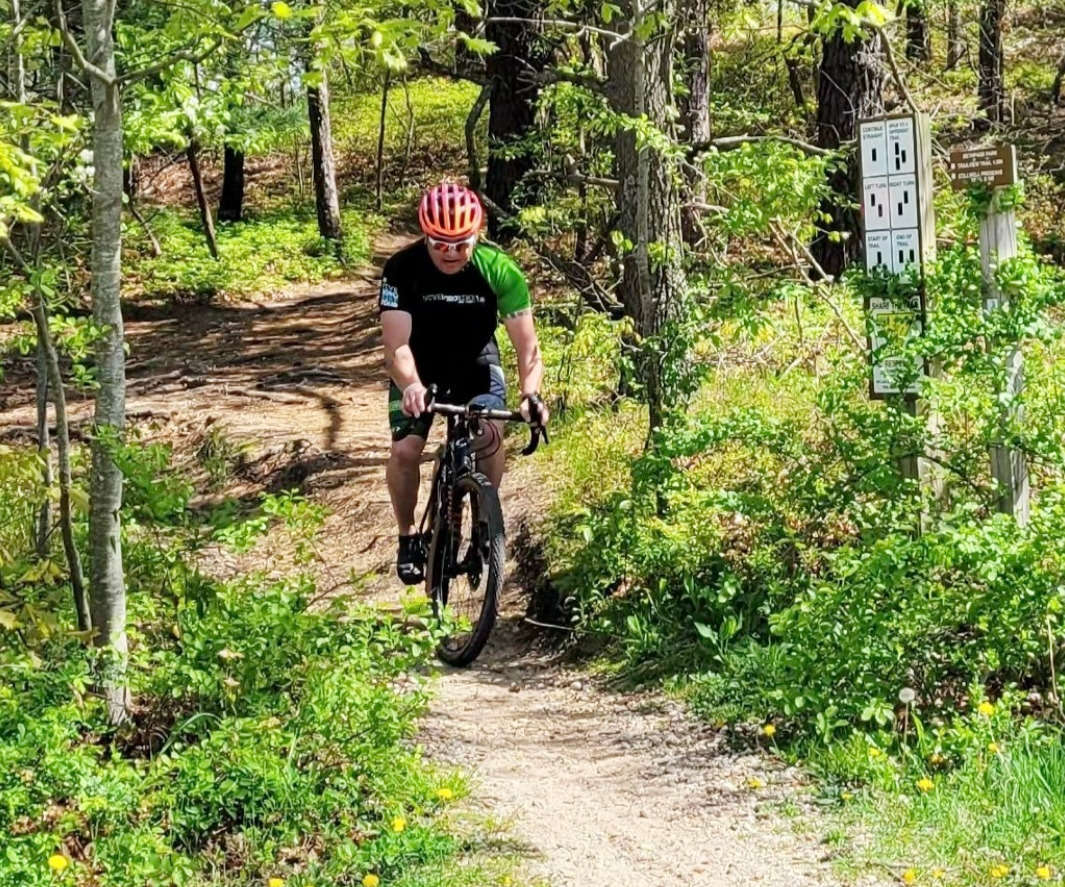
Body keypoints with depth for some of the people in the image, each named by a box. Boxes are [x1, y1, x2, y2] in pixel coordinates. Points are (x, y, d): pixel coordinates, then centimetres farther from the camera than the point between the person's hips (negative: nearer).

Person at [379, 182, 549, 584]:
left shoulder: (499, 270, -24)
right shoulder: (402, 269, -27)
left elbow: (527, 344, -25)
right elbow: (397, 344, -35)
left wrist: (530, 393, -43)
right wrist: (411, 386, -55)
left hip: (477, 364, 0)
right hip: (419, 369, 0)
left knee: (489, 437, -24)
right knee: (405, 449, -18)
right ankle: (408, 536, 5)